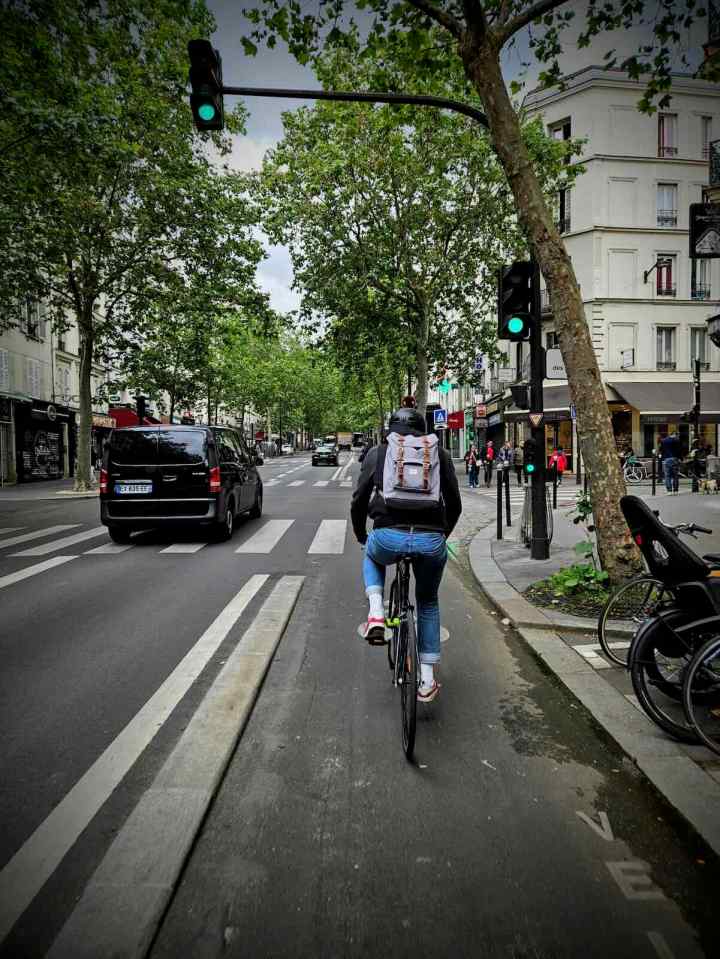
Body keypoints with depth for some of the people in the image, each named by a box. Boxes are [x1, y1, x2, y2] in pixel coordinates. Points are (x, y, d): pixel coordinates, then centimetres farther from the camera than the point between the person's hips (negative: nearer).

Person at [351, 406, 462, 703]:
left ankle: (376, 614, 14)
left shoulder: (377, 453, 14)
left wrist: (360, 536, 30)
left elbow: (359, 501, 13)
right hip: (432, 540, 1)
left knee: (372, 557, 37)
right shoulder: (440, 454, 16)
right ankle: (427, 678, 27)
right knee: (428, 602, 27)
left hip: (388, 536, -1)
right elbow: (455, 503, 17)